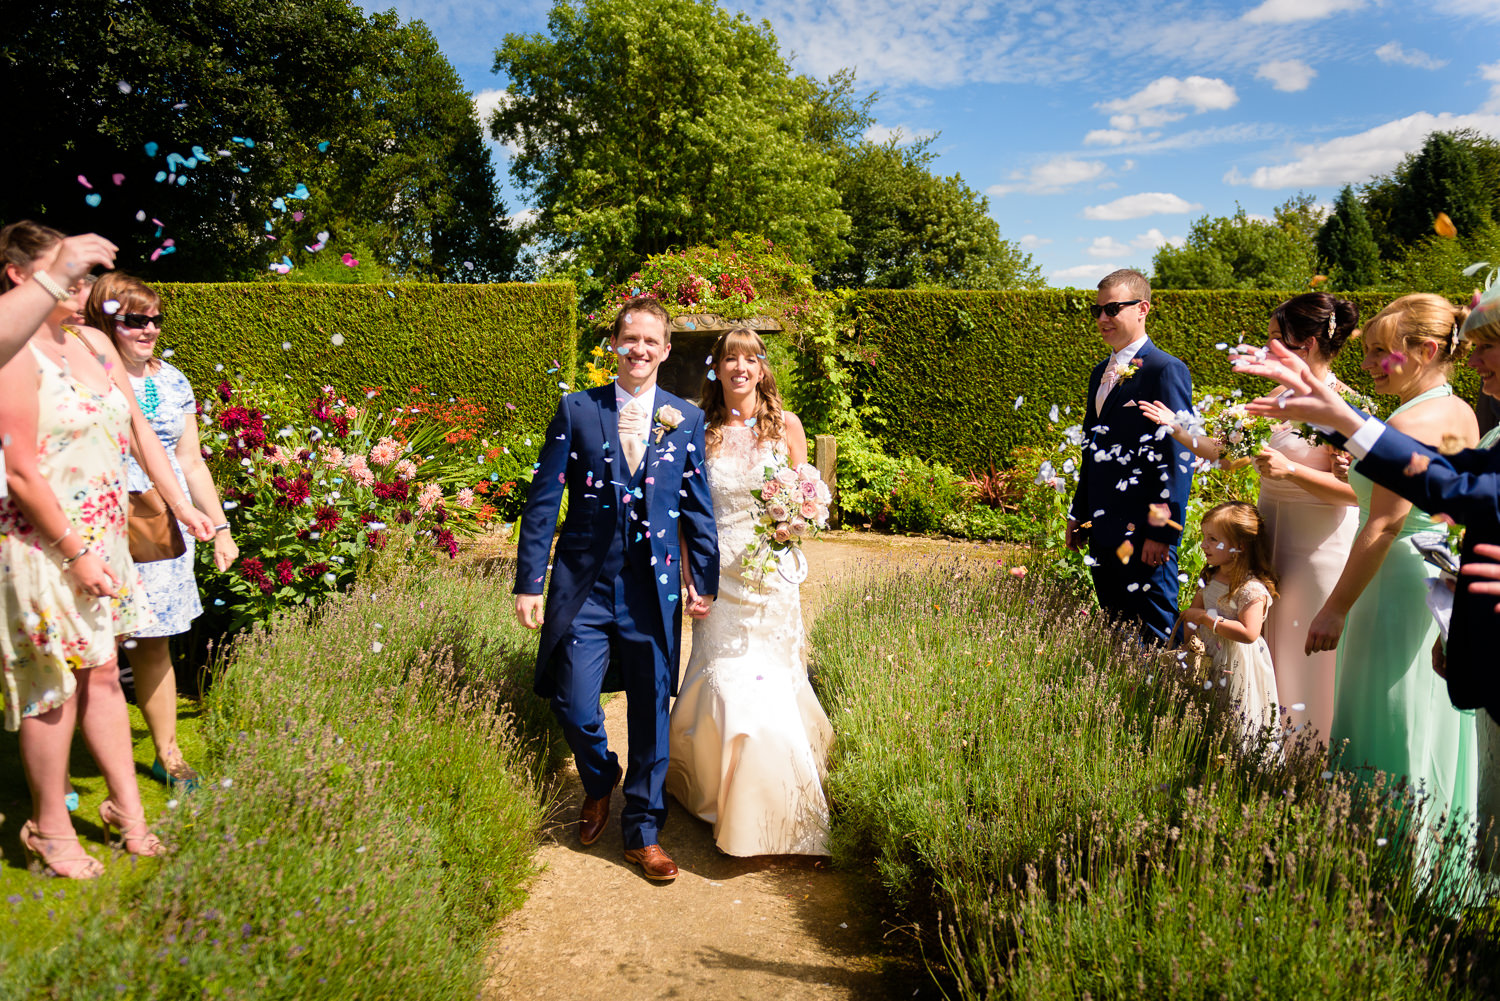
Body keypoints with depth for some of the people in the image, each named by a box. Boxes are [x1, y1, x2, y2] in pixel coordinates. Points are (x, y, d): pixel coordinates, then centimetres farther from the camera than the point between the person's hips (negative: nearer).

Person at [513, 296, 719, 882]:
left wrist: (704, 580, 4)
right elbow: (544, 500, 0)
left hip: (654, 591, 1)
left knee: (651, 714, 7)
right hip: (584, 587, 0)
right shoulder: (577, 410, 2)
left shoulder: (687, 420, 5)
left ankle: (643, 833, 25)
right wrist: (529, 582, -3)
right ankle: (599, 780, 33)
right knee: (574, 706, -2)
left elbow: (699, 506, 8)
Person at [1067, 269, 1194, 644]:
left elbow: (1178, 457, -15)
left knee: (1154, 636, 0)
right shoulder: (1100, 373, 16)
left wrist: (1163, 532, -17)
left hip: (1143, 534, -8)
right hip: (1102, 530, 8)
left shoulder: (1166, 370, -10)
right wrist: (1078, 515, 20)